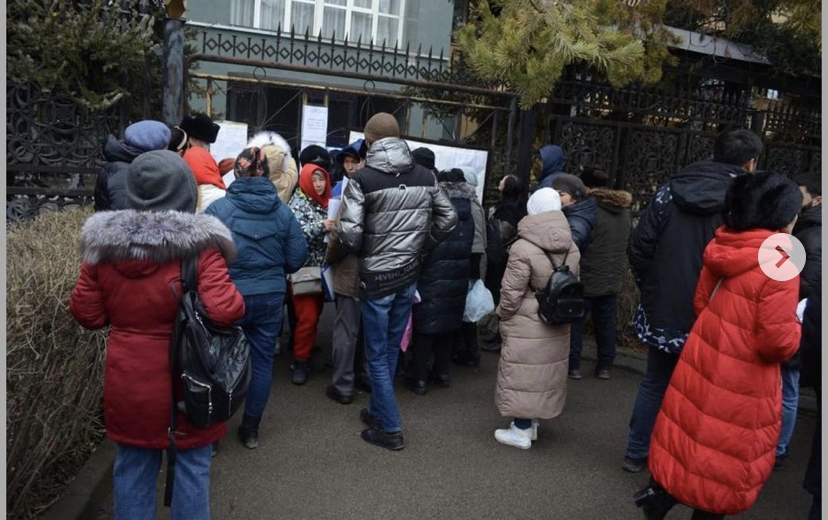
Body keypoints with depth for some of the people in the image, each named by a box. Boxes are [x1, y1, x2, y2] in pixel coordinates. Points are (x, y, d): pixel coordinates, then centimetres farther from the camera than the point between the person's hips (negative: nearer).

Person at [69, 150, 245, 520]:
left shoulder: (102, 243, -4)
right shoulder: (199, 244, -18)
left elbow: (86, 314, 2)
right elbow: (225, 312, -24)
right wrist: (234, 296, -4)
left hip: (127, 378, 4)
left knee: (133, 463, 19)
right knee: (191, 463, 13)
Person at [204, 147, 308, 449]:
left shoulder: (218, 208, -12)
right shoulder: (283, 211, -4)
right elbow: (297, 257, -1)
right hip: (271, 297, 2)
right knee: (263, 361, 14)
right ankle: (251, 429, 27)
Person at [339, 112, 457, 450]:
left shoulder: (363, 179, -14)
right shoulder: (425, 176, 2)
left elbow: (349, 234, -19)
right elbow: (448, 219, 8)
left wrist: (361, 253, 2)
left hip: (377, 277, -5)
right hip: (409, 274, 5)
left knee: (378, 355, 8)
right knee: (391, 349, 20)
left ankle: (391, 429, 15)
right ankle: (378, 410, 36)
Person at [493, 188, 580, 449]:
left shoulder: (523, 249, -20)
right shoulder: (572, 248, 1)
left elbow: (511, 293, -16)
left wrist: (502, 315, 1)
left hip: (526, 327, -7)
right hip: (558, 326, 7)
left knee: (523, 375, 6)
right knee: (545, 373, 18)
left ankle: (521, 430, 17)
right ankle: (531, 423, 34)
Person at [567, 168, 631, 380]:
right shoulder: (624, 210, 8)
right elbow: (630, 243, 17)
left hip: (586, 280, -6)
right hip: (612, 281, 7)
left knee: (575, 323, 5)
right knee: (606, 323, 14)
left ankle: (573, 366, 10)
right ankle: (604, 367, 21)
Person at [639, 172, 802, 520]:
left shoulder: (723, 248, -2)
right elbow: (778, 342, -21)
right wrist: (796, 325, -2)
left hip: (703, 363, 7)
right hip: (739, 385, -7)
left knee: (684, 439, 21)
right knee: (728, 460, 13)